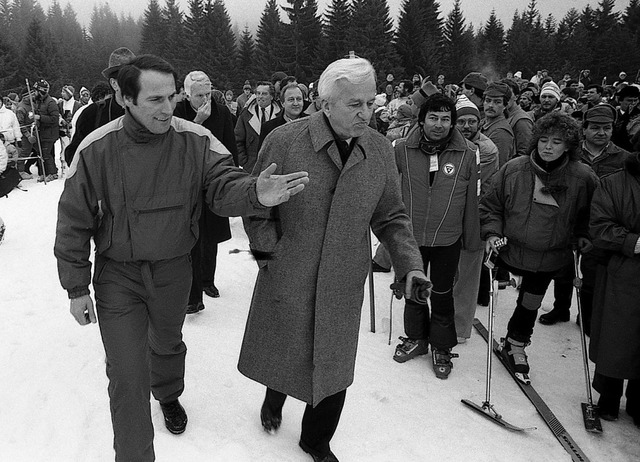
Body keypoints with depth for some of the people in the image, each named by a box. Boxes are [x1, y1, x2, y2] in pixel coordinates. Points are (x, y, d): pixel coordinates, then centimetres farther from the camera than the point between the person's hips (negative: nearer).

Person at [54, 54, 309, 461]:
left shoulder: (196, 141, -15)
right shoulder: (96, 148, -17)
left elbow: (224, 186, -22)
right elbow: (74, 222, -9)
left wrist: (255, 193, -47)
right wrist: (77, 287, -6)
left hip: (173, 270, 2)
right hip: (117, 275, -2)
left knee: (167, 344, 27)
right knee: (127, 375, 0)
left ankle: (168, 394, 60)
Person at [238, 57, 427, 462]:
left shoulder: (380, 150, -2)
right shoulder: (285, 141, -13)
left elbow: (391, 217, 3)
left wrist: (411, 264, -8)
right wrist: (269, 251, -10)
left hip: (343, 286, 2)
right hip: (287, 277, -2)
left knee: (334, 368, 12)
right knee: (282, 351, 20)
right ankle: (275, 395, 57)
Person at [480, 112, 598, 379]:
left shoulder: (583, 177, -9)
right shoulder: (513, 170, -11)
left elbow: (589, 213, 11)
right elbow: (490, 205, 0)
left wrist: (583, 235, 2)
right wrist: (492, 232, -11)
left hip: (550, 257, 2)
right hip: (510, 250, -1)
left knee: (531, 302, 14)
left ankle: (516, 343, 34)